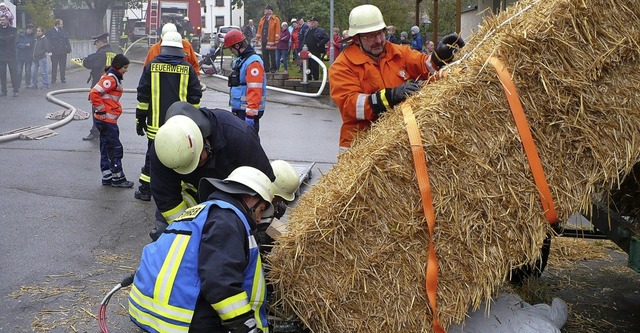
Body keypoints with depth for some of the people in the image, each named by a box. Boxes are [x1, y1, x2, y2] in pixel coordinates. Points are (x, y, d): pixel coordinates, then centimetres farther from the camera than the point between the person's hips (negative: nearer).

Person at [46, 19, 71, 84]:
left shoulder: (63, 31, 11)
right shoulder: (50, 32, -3)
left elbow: (67, 41, 14)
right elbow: (48, 42, -6)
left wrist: (69, 48, 6)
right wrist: (50, 50, -13)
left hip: (63, 52, 4)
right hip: (54, 52, -4)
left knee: (63, 66, 7)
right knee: (54, 66, 3)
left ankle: (63, 78, 15)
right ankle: (53, 79, 11)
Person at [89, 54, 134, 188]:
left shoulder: (114, 78, 14)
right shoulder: (110, 78, -17)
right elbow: (94, 93, -26)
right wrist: (101, 111, -19)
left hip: (108, 119, 10)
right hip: (107, 120, -10)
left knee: (106, 148, 14)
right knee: (116, 148, -3)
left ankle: (107, 177, 20)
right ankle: (118, 178, 5)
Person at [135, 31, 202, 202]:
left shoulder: (151, 66, 0)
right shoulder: (187, 68, -1)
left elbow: (143, 95, 2)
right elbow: (195, 97, 2)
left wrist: (140, 118, 9)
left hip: (156, 123, 1)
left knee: (152, 155, 11)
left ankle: (145, 190, 17)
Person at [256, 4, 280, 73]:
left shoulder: (275, 19, 0)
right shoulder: (262, 19, 18)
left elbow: (277, 30, -6)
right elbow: (259, 29, 19)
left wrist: (276, 40, -14)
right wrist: (257, 38, 14)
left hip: (271, 40, -5)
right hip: (263, 40, 5)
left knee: (272, 55, -2)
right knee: (265, 55, 6)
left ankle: (273, 68, 4)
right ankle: (266, 68, 12)